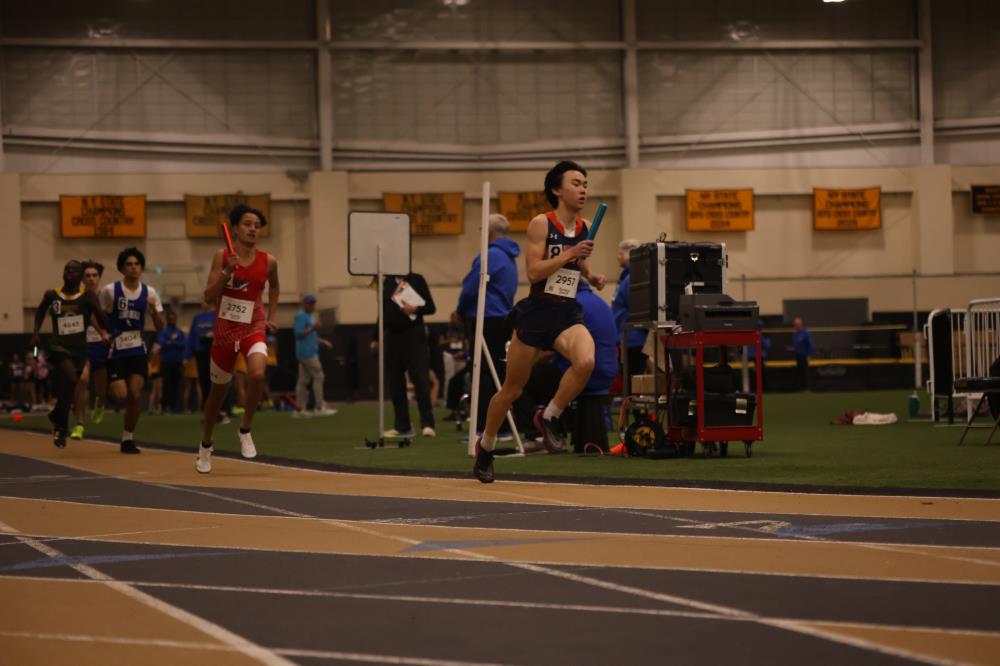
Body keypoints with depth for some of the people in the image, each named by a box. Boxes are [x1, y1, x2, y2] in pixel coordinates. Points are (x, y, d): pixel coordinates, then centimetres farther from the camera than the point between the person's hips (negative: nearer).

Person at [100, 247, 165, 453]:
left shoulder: (149, 293, 2)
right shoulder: (109, 291, -7)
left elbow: (160, 327, 2)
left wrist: (154, 309, -15)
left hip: (137, 349, 3)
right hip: (115, 350, -3)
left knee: (135, 395, -6)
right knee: (120, 395, -12)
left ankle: (128, 438, 9)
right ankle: (107, 390, 25)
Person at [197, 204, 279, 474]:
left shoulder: (268, 261, -1)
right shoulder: (222, 257, -5)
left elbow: (274, 287, 21)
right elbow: (209, 297, -10)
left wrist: (271, 317, 12)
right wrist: (227, 271, -22)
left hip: (253, 330, 0)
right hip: (225, 330, 0)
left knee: (257, 373, -30)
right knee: (219, 389, 13)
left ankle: (245, 430, -8)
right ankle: (206, 446, 35)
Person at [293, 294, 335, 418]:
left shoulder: (310, 316, 21)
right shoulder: (301, 316, -10)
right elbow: (298, 334, -18)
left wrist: (323, 342, 21)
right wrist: (312, 328, -23)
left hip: (311, 351, 10)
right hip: (306, 352, -10)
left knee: (304, 380, 7)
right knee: (318, 376, -10)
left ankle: (299, 410, 6)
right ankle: (319, 407, -10)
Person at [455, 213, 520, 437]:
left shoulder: (490, 256, -15)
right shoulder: (509, 258, 15)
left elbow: (471, 289, -15)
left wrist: (461, 311, 4)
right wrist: (465, 312, 19)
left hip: (487, 320, -9)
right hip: (503, 318, 9)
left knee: (484, 376, -7)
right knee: (498, 374, 12)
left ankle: (483, 428, -7)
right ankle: (501, 424, 14)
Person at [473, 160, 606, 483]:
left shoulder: (585, 227, 7)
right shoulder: (541, 224, -9)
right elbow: (533, 272, -17)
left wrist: (590, 276, 6)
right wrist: (569, 254, -23)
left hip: (569, 314, 3)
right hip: (538, 311, -3)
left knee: (586, 362, -30)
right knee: (512, 389, 8)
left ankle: (550, 417, -6)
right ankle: (485, 445, 32)